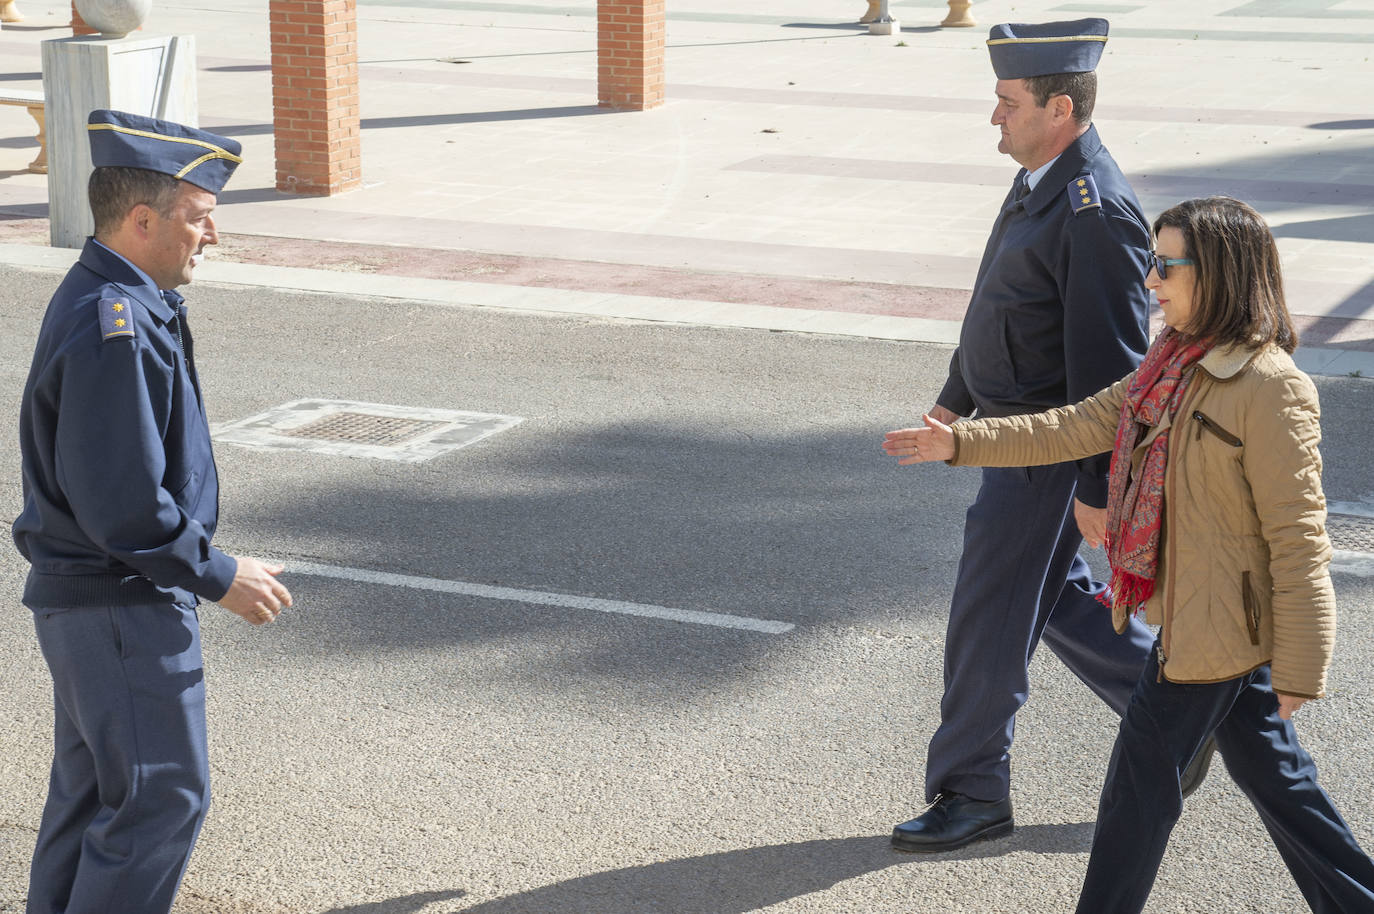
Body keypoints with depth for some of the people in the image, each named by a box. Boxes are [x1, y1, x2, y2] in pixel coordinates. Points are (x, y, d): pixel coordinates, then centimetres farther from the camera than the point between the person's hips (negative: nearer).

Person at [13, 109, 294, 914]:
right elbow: (120, 505, -26)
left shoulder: (104, 302, 8)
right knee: (164, 793, -2)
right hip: (122, 607, -10)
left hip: (83, 598, 10)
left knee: (94, 787, 19)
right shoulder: (113, 332, -25)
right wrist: (217, 576, -17)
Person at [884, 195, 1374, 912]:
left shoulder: (1271, 389, -22)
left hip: (1215, 624, -9)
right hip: (1193, 611, 9)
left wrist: (1299, 668, -20)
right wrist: (962, 441, 9)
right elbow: (1081, 427, 12)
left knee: (1141, 781, 4)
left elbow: (1297, 539, -21)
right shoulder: (1174, 364, 6)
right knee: (1267, 770, 18)